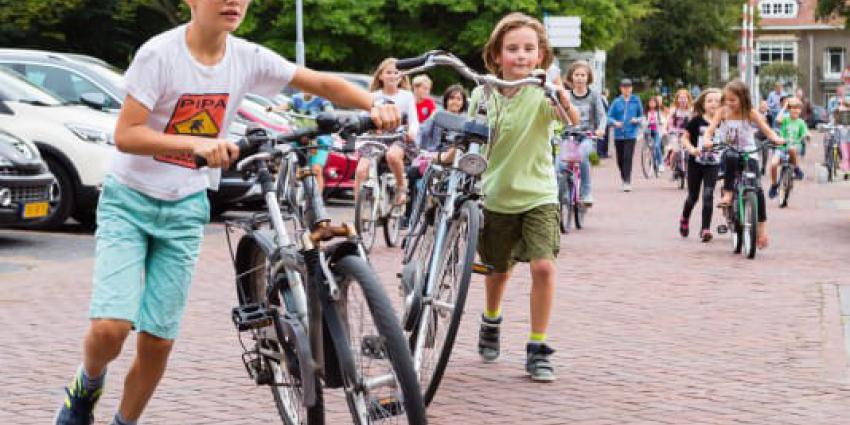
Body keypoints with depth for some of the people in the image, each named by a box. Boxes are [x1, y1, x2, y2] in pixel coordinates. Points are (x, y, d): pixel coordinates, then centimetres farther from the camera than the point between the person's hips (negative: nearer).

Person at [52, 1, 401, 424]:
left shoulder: (247, 58, -5)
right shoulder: (160, 54, -18)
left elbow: (323, 83, -2)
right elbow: (125, 135, -22)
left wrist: (375, 107, -20)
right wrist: (196, 143, -35)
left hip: (185, 210, 4)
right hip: (130, 200, -4)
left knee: (157, 342, 1)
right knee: (110, 328, -18)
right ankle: (87, 385, 16)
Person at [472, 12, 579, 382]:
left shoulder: (541, 93, -14)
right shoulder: (483, 95, -5)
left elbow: (573, 119, -33)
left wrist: (566, 101, -54)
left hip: (538, 195, -2)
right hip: (496, 196, 2)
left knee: (543, 265, -17)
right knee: (499, 268, 18)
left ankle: (538, 349, -4)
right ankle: (490, 322, 49)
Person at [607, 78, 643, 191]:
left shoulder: (636, 101, 5)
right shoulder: (616, 102, 5)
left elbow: (641, 115, 12)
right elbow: (609, 116, 4)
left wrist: (637, 120, -10)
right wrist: (615, 122, -16)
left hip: (631, 134, -2)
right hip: (618, 135, 2)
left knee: (628, 157, -15)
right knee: (620, 160, 8)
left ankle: (627, 182, -17)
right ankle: (624, 179, 31)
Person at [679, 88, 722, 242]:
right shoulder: (697, 121, -7)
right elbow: (685, 138, -3)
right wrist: (691, 149, -20)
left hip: (713, 164, 0)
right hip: (696, 162, 0)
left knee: (708, 194, -13)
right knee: (693, 196, 11)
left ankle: (705, 229, -8)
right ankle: (685, 218, 40)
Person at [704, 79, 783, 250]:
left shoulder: (750, 113, -3)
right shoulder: (723, 111, 0)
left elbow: (766, 129, -8)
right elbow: (711, 128, -9)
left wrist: (775, 138, -29)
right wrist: (707, 140, -32)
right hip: (729, 155, 1)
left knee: (756, 187, -18)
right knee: (730, 159, -39)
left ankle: (762, 226, -10)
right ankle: (728, 194, -24)